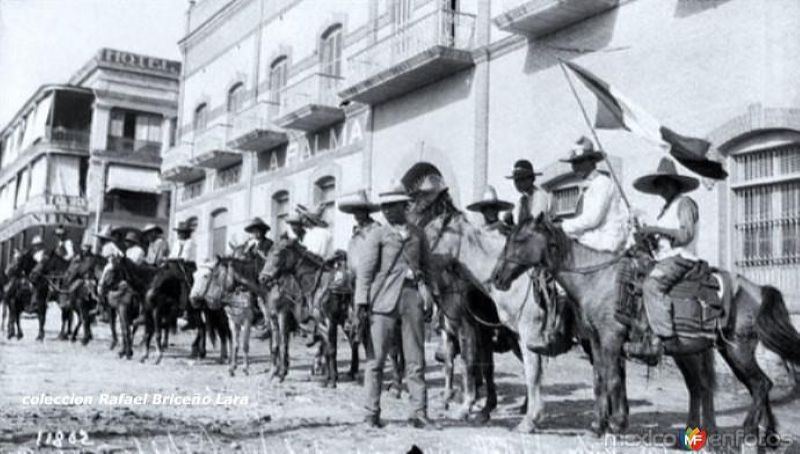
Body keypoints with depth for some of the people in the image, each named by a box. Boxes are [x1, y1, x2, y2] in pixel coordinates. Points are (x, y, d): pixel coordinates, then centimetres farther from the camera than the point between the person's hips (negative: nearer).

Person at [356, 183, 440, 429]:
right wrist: (361, 305, -9)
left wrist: (430, 295, 8)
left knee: (416, 358, 4)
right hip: (384, 298, -3)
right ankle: (372, 412, 11)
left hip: (413, 296, 3)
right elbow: (364, 271, -2)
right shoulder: (377, 235, 3)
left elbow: (427, 267, 18)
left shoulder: (418, 234, 13)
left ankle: (419, 413, 10)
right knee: (377, 358, 1)